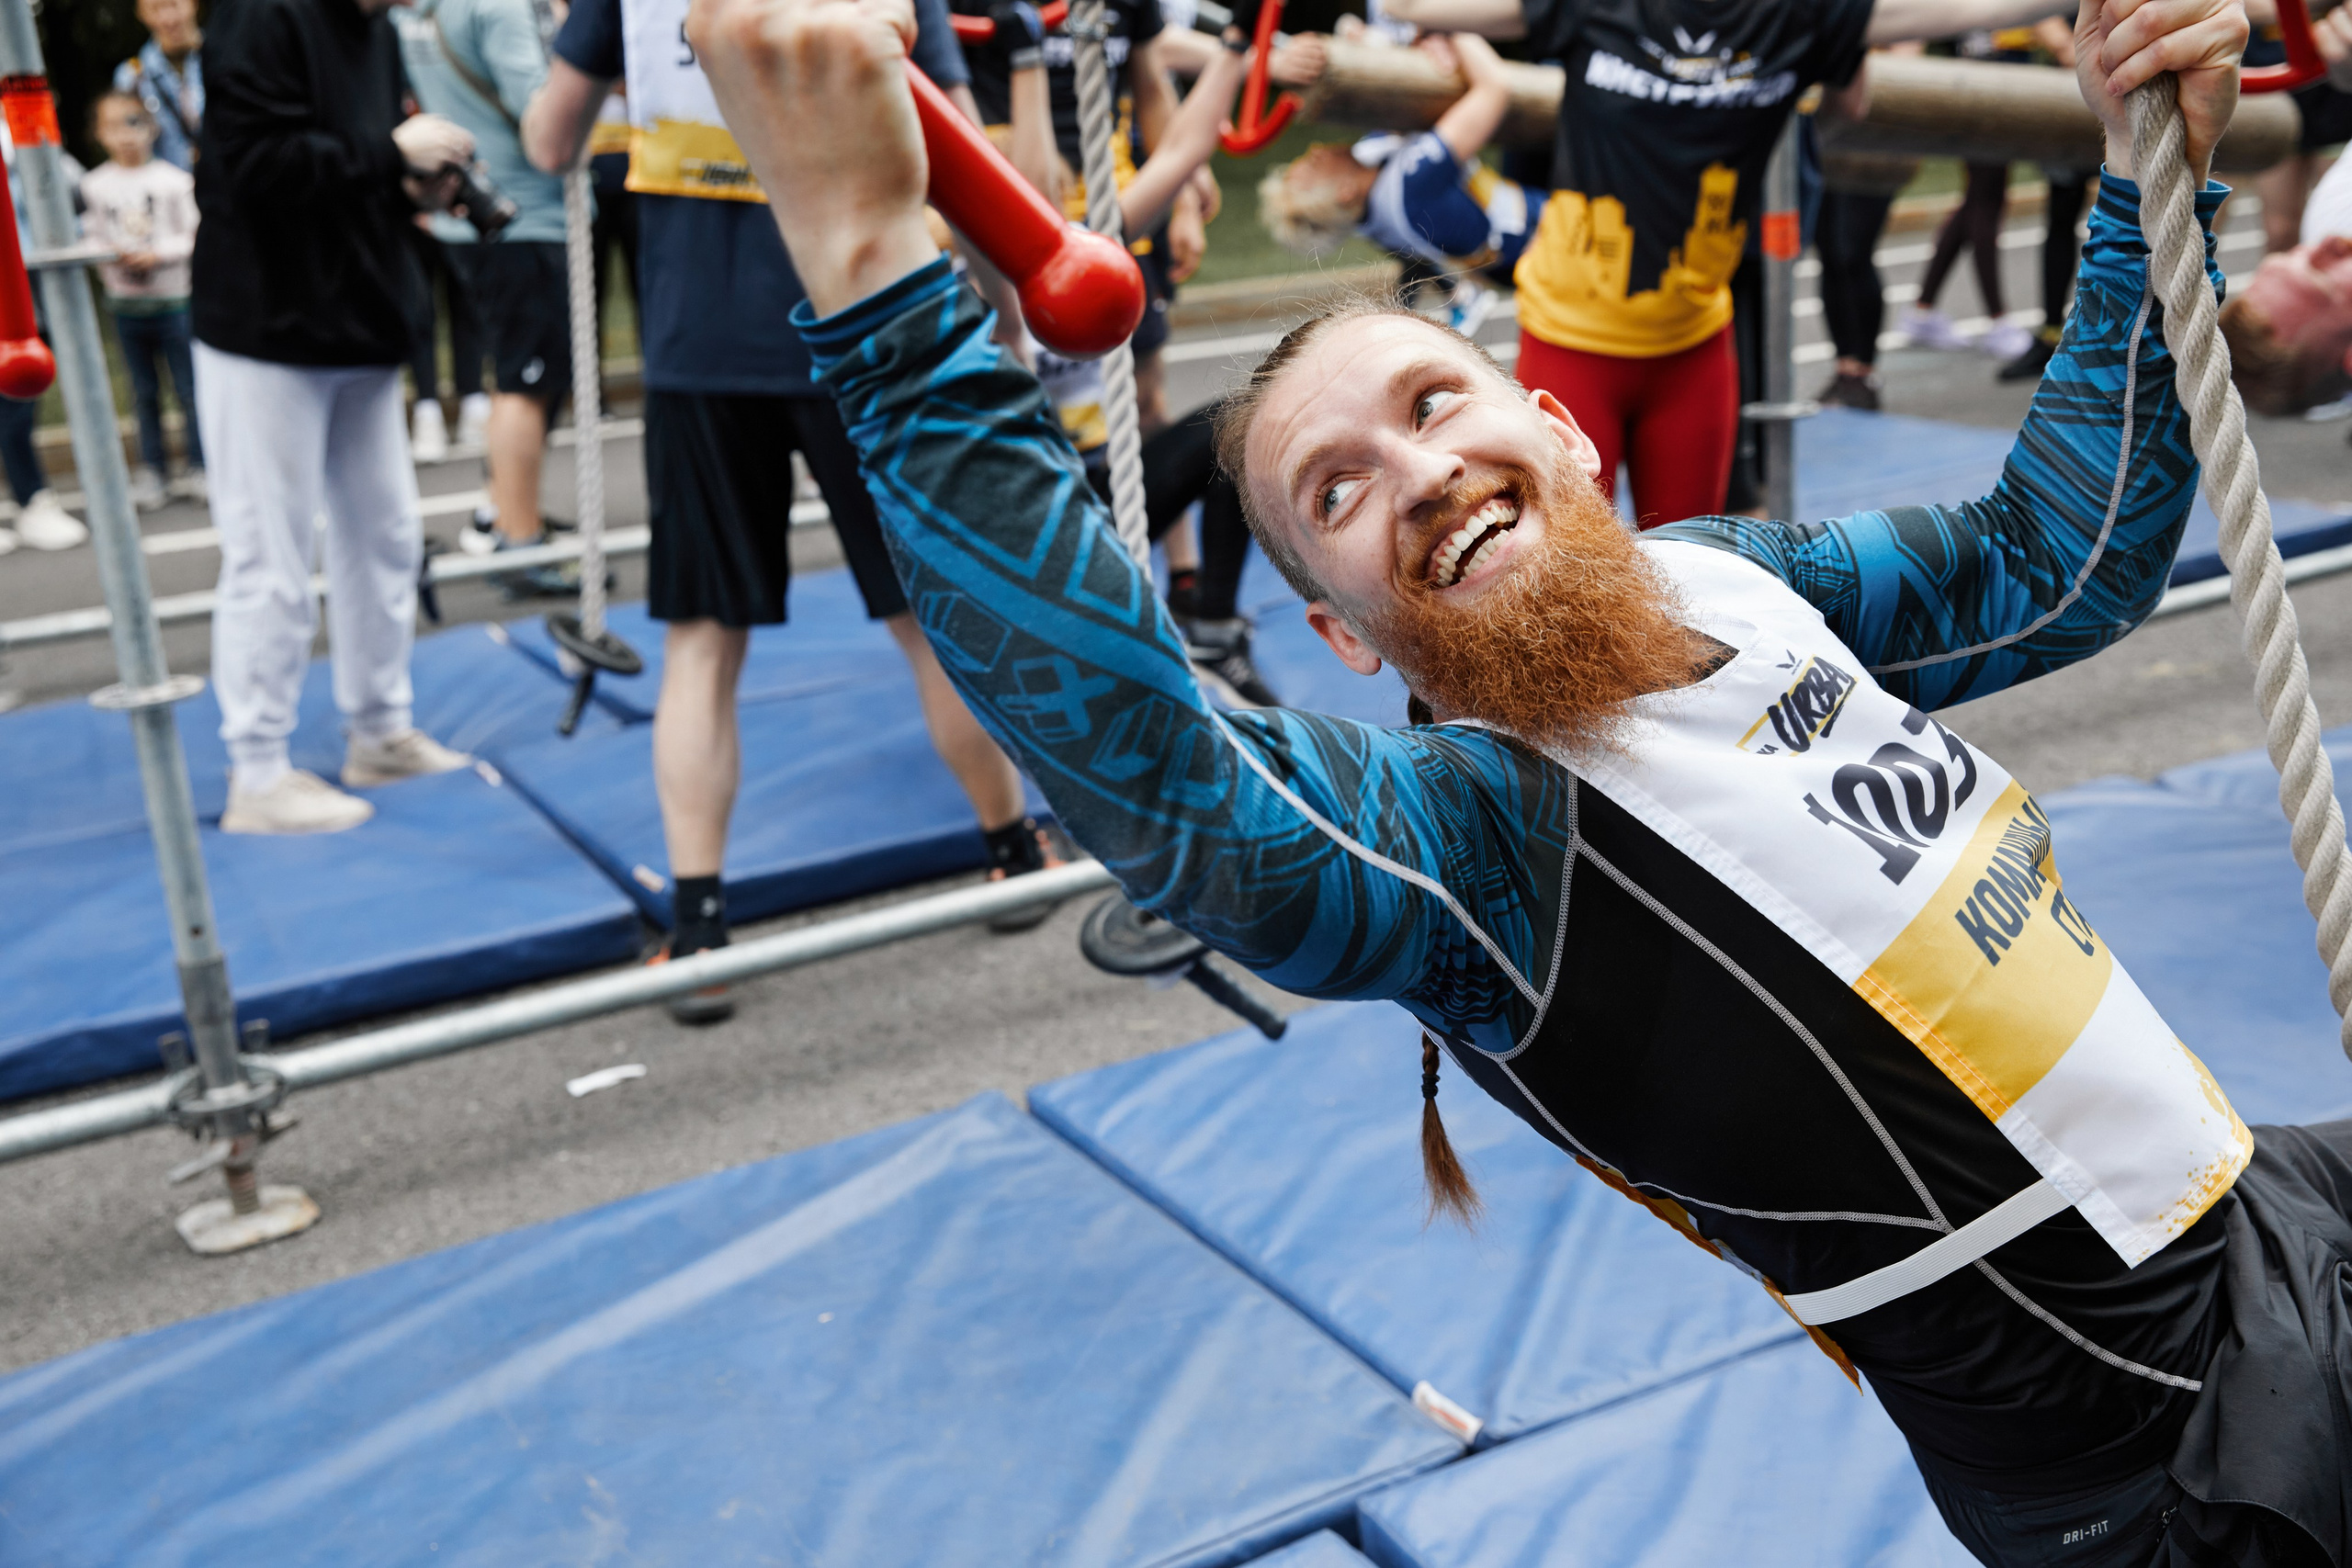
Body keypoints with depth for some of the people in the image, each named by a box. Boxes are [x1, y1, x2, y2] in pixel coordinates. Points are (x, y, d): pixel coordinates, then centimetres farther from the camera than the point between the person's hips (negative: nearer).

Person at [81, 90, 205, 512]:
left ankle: (200, 466, 13)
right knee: (143, 392, 10)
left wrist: (157, 254, -18)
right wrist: (110, 254, -15)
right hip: (124, 300, 2)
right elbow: (90, 236, 5)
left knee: (189, 388, 2)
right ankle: (152, 469, 18)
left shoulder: (173, 179, -6)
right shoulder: (94, 185, 1)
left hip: (173, 298, -2)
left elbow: (191, 236, -5)